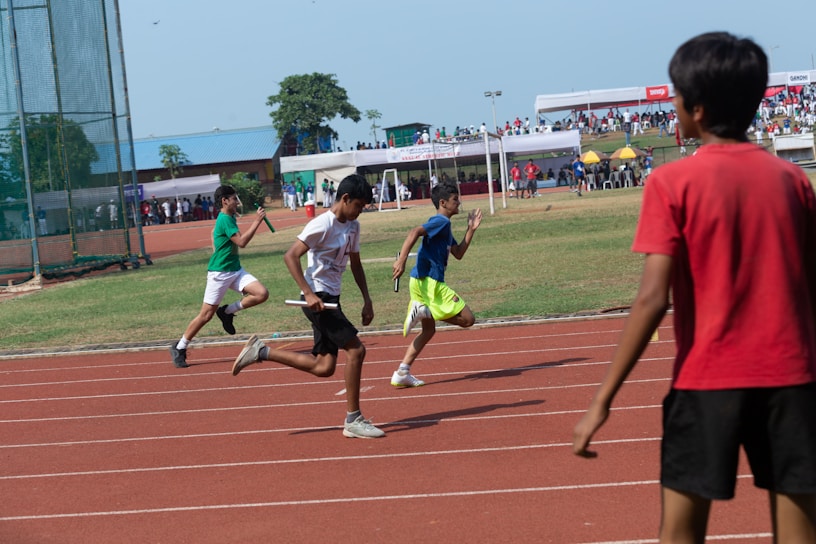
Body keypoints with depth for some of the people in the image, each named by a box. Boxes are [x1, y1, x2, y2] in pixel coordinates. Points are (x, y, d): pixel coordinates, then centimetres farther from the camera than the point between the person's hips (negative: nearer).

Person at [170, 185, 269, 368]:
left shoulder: (230, 218, 12)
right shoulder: (224, 220, -16)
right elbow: (242, 241, -23)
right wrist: (257, 220, -21)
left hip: (236, 270, 8)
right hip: (220, 272, -8)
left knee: (262, 294, -12)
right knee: (206, 315, -4)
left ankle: (227, 312, 6)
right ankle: (179, 348, 11)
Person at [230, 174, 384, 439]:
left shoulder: (352, 226, 11)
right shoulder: (323, 224, -16)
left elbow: (355, 263, 22)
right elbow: (291, 256, -20)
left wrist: (367, 300, 14)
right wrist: (309, 294, -25)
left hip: (331, 299, 9)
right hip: (318, 298, -9)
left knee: (324, 367, 5)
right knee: (356, 349, -13)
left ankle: (260, 352, 16)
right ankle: (353, 420, -4)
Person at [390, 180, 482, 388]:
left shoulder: (445, 226, 22)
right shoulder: (440, 221, -9)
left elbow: (458, 253, 25)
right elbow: (415, 232, -24)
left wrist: (471, 229, 20)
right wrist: (401, 260, -32)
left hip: (422, 282, 10)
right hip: (429, 282, -10)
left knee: (428, 330, 16)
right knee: (467, 318, -7)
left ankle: (401, 373, 10)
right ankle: (423, 311, -16)